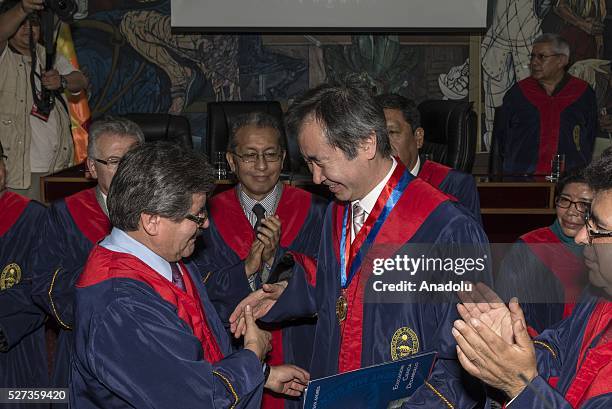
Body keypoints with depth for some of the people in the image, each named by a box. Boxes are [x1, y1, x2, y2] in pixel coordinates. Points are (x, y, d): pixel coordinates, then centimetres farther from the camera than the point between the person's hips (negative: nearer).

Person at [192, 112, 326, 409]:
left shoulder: (313, 212, -1)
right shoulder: (208, 215, 0)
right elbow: (200, 290, -4)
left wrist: (278, 256, -21)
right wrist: (246, 268, -20)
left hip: (297, 354, 0)